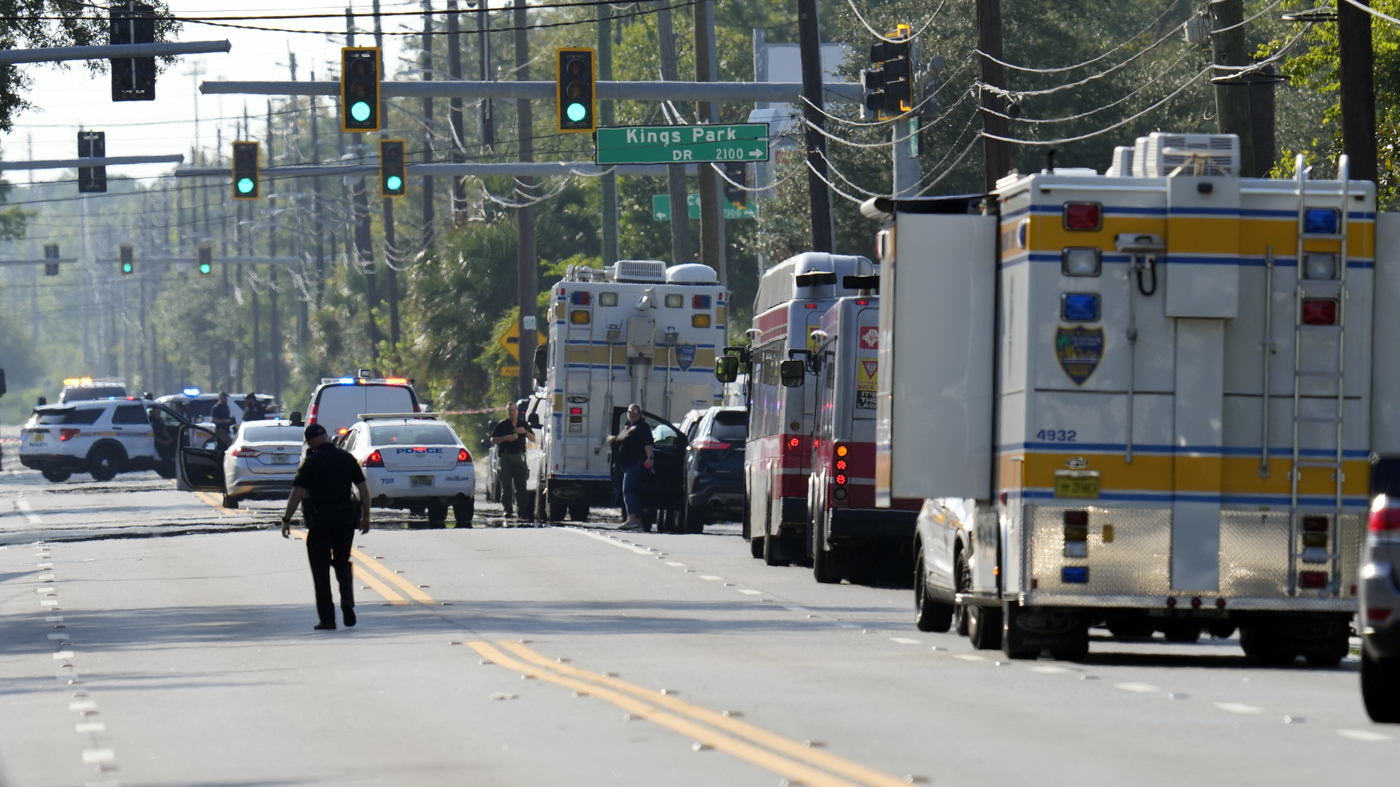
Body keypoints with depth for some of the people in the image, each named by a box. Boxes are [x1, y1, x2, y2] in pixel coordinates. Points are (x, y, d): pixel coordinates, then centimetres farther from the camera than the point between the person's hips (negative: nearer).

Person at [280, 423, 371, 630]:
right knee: (342, 562, 19)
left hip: (319, 520, -4)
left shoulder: (311, 462, -8)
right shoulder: (347, 458, 5)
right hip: (345, 519, 4)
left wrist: (286, 519, -8)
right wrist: (365, 515, 14)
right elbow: (363, 489, 5)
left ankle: (327, 618, 2)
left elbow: (297, 493, -13)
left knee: (321, 569, 5)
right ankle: (347, 600, -6)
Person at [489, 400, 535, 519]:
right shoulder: (502, 425, 7)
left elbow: (533, 439, 14)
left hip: (519, 456, 1)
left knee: (520, 484, -3)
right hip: (505, 456, -1)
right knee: (506, 484, -2)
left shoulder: (523, 424, 14)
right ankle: (507, 509, 1)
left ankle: (522, 509, -3)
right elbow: (493, 440, 5)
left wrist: (525, 432, -5)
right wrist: (505, 438, -11)